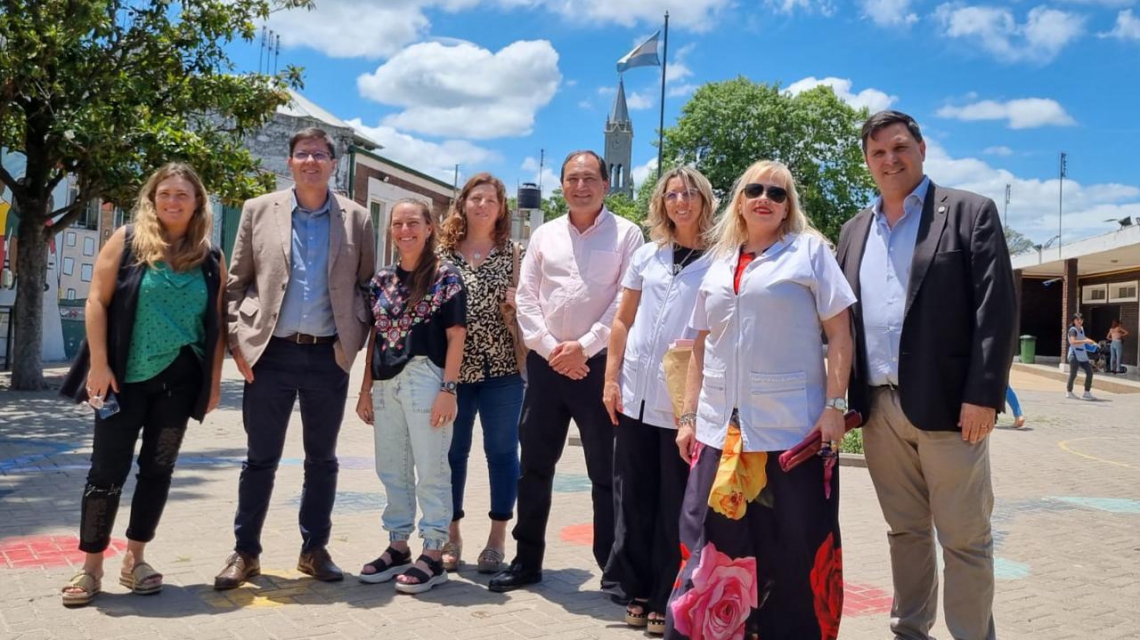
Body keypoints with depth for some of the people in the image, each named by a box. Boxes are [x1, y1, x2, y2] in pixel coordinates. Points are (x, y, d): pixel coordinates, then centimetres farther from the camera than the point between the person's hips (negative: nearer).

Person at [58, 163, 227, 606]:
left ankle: (135, 558, 23)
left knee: (158, 468, 9)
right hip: (124, 376, -2)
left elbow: (217, 323, 6)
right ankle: (91, 566, 13)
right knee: (108, 469, 1)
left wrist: (214, 380, 3)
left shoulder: (210, 258, 4)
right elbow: (97, 302, -5)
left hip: (179, 378, 2)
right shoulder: (127, 241, -2)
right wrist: (99, 364, -12)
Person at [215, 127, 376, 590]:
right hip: (271, 353, 0)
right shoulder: (258, 211, 5)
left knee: (321, 459, 10)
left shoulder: (356, 219, 5)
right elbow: (236, 283, 5)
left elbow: (367, 286, 9)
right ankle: (245, 552, 19)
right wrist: (238, 342, -2)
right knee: (260, 458, 6)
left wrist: (356, 341, 1)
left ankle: (314, 549, 22)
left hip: (329, 356, 1)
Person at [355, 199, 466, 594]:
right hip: (387, 384, 6)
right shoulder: (382, 280, 14)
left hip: (425, 380, -6)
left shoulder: (445, 276, -2)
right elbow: (375, 336, 17)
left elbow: (455, 336, -5)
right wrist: (365, 389, 13)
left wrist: (448, 388, -12)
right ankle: (398, 547, 23)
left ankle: (433, 555, 5)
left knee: (431, 469, -1)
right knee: (392, 469, 12)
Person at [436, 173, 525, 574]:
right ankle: (452, 536, 20)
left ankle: (497, 539, 14)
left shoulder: (513, 253, 6)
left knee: (501, 450, 4)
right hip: (453, 367, 1)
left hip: (501, 366, -1)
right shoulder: (442, 251, 7)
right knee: (452, 450, 7)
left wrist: (518, 302, -13)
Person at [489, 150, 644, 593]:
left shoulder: (626, 234, 1)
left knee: (606, 472, 2)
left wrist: (583, 347, -13)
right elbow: (526, 298, 6)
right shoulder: (544, 236, 12)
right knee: (534, 466, 10)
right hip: (546, 363, 4)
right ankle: (527, 560, 22)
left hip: (599, 364, -4)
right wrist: (550, 349, -7)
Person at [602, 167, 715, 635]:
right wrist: (611, 378, 4)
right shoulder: (646, 255, 10)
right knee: (633, 497, 9)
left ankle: (666, 599, 15)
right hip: (636, 395, 4)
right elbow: (622, 321, 13)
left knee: (674, 503, 3)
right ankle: (638, 591, 22)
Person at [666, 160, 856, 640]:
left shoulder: (809, 250, 2)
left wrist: (835, 405, -11)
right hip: (721, 427, 4)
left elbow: (839, 331, -3)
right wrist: (688, 416, 10)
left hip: (792, 425, -4)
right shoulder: (719, 263, 14)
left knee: (794, 545, 4)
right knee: (713, 540, 9)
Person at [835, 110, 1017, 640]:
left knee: (964, 537, 3)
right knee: (905, 530, 15)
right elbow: (841, 317, 15)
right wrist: (843, 396, 7)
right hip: (879, 406, 5)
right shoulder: (855, 231, 15)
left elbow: (996, 308, -8)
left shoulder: (970, 212, 0)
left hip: (947, 403, -4)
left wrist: (983, 395, -15)